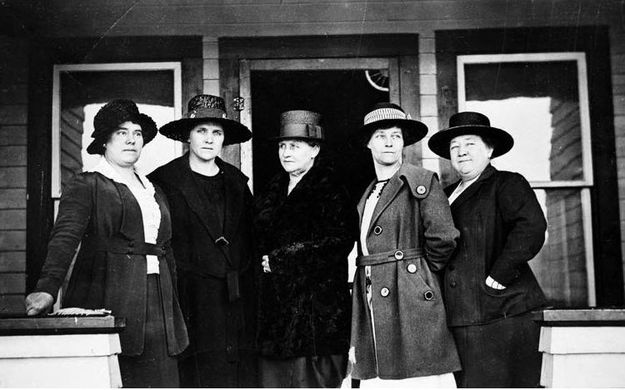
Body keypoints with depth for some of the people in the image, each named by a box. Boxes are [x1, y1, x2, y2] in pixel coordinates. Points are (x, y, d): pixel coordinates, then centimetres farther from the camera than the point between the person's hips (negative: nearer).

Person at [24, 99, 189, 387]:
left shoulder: (153, 191, 21)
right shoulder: (86, 186, 2)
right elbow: (65, 237, -12)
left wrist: (173, 307, 17)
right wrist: (47, 288, -28)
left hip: (156, 305, 5)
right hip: (107, 304, -5)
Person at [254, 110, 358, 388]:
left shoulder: (330, 188, -4)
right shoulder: (273, 190, 17)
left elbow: (339, 243, -14)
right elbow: (261, 241, 19)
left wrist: (281, 260, -12)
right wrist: (264, 261, -3)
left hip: (316, 310, -6)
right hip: (273, 310, 6)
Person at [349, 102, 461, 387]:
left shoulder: (422, 182, -2)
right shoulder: (366, 194, 19)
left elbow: (443, 238, -13)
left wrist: (420, 273, 1)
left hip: (411, 308, -6)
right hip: (373, 312, 6)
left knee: (419, 381, -7)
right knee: (376, 380, 4)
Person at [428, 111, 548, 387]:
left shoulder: (507, 185, -2)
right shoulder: (447, 194, 20)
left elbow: (531, 227, -18)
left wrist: (498, 277, -18)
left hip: (500, 317, -6)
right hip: (459, 319, 7)